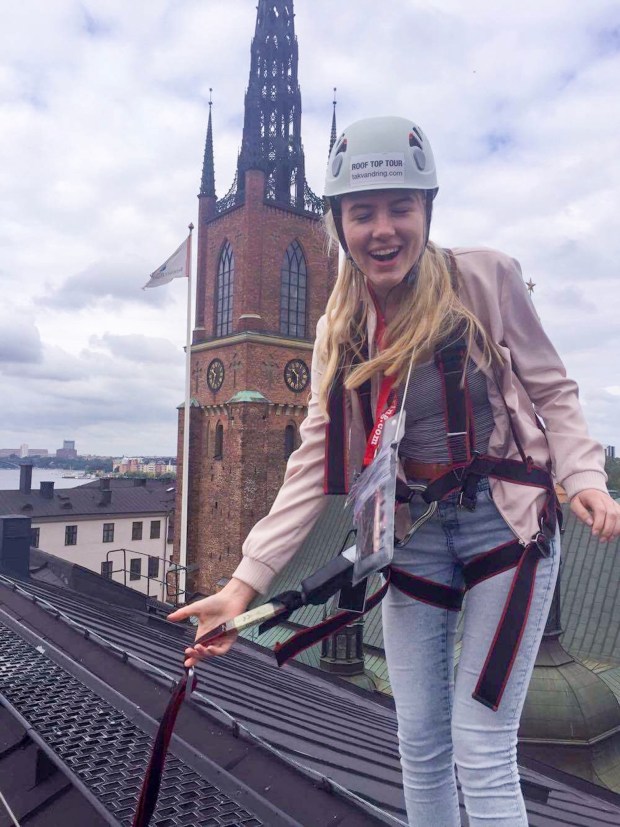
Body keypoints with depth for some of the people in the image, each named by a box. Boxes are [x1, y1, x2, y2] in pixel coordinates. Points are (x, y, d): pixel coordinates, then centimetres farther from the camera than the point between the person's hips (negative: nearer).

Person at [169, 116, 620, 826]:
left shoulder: (485, 277, -7)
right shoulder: (339, 330, 2)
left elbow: (550, 391, 1)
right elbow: (314, 464, -2)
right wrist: (244, 584, -8)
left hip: (504, 522, -3)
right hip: (410, 535, 4)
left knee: (480, 754, 0)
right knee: (419, 746, 15)